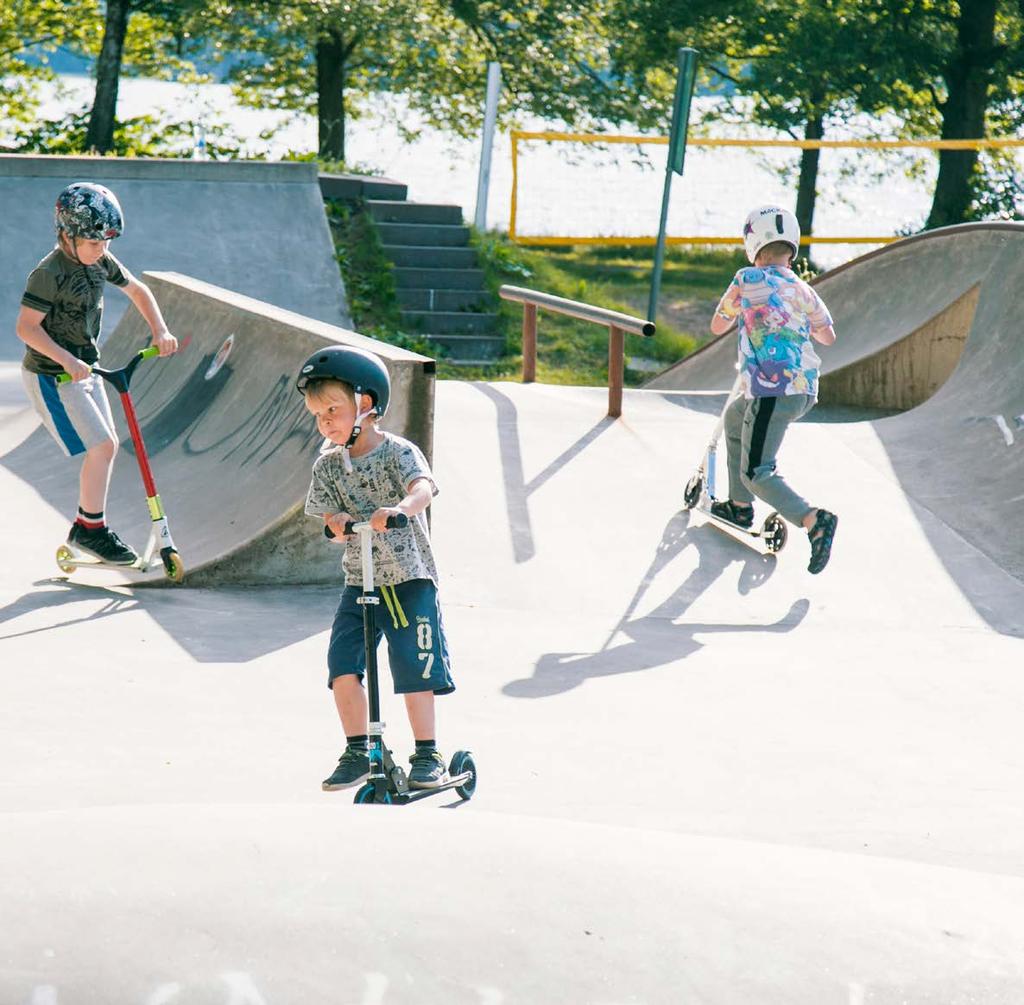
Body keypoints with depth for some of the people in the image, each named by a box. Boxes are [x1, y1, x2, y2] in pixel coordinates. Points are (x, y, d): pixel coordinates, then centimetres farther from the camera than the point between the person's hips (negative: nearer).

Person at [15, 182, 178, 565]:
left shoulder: (101, 261, 0)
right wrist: (67, 360, -31)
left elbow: (137, 290, 14)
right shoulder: (49, 274, -23)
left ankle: (84, 527, 21)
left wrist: (160, 330, 1)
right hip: (52, 377, -8)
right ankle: (92, 529, 1)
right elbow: (26, 327, -24)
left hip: (85, 370, 8)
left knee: (106, 446, 10)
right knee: (101, 447, -12)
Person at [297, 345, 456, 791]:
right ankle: (357, 752, 7)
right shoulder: (328, 466, 6)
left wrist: (398, 509, -48)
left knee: (414, 668, -6)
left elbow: (423, 488, -26)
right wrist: (339, 523, -25)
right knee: (342, 664, -6)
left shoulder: (398, 452, -8)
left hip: (409, 577, -4)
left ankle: (427, 755, 6)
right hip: (359, 582, 4)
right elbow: (330, 517, 0)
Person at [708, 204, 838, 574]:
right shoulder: (804, 291, 12)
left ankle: (813, 520, -29)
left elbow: (717, 326, 8)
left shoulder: (748, 279, -5)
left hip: (772, 393, -8)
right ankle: (740, 506, 37)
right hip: (804, 391, 8)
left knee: (757, 473, -8)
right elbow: (828, 335, 28)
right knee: (734, 418, 32)